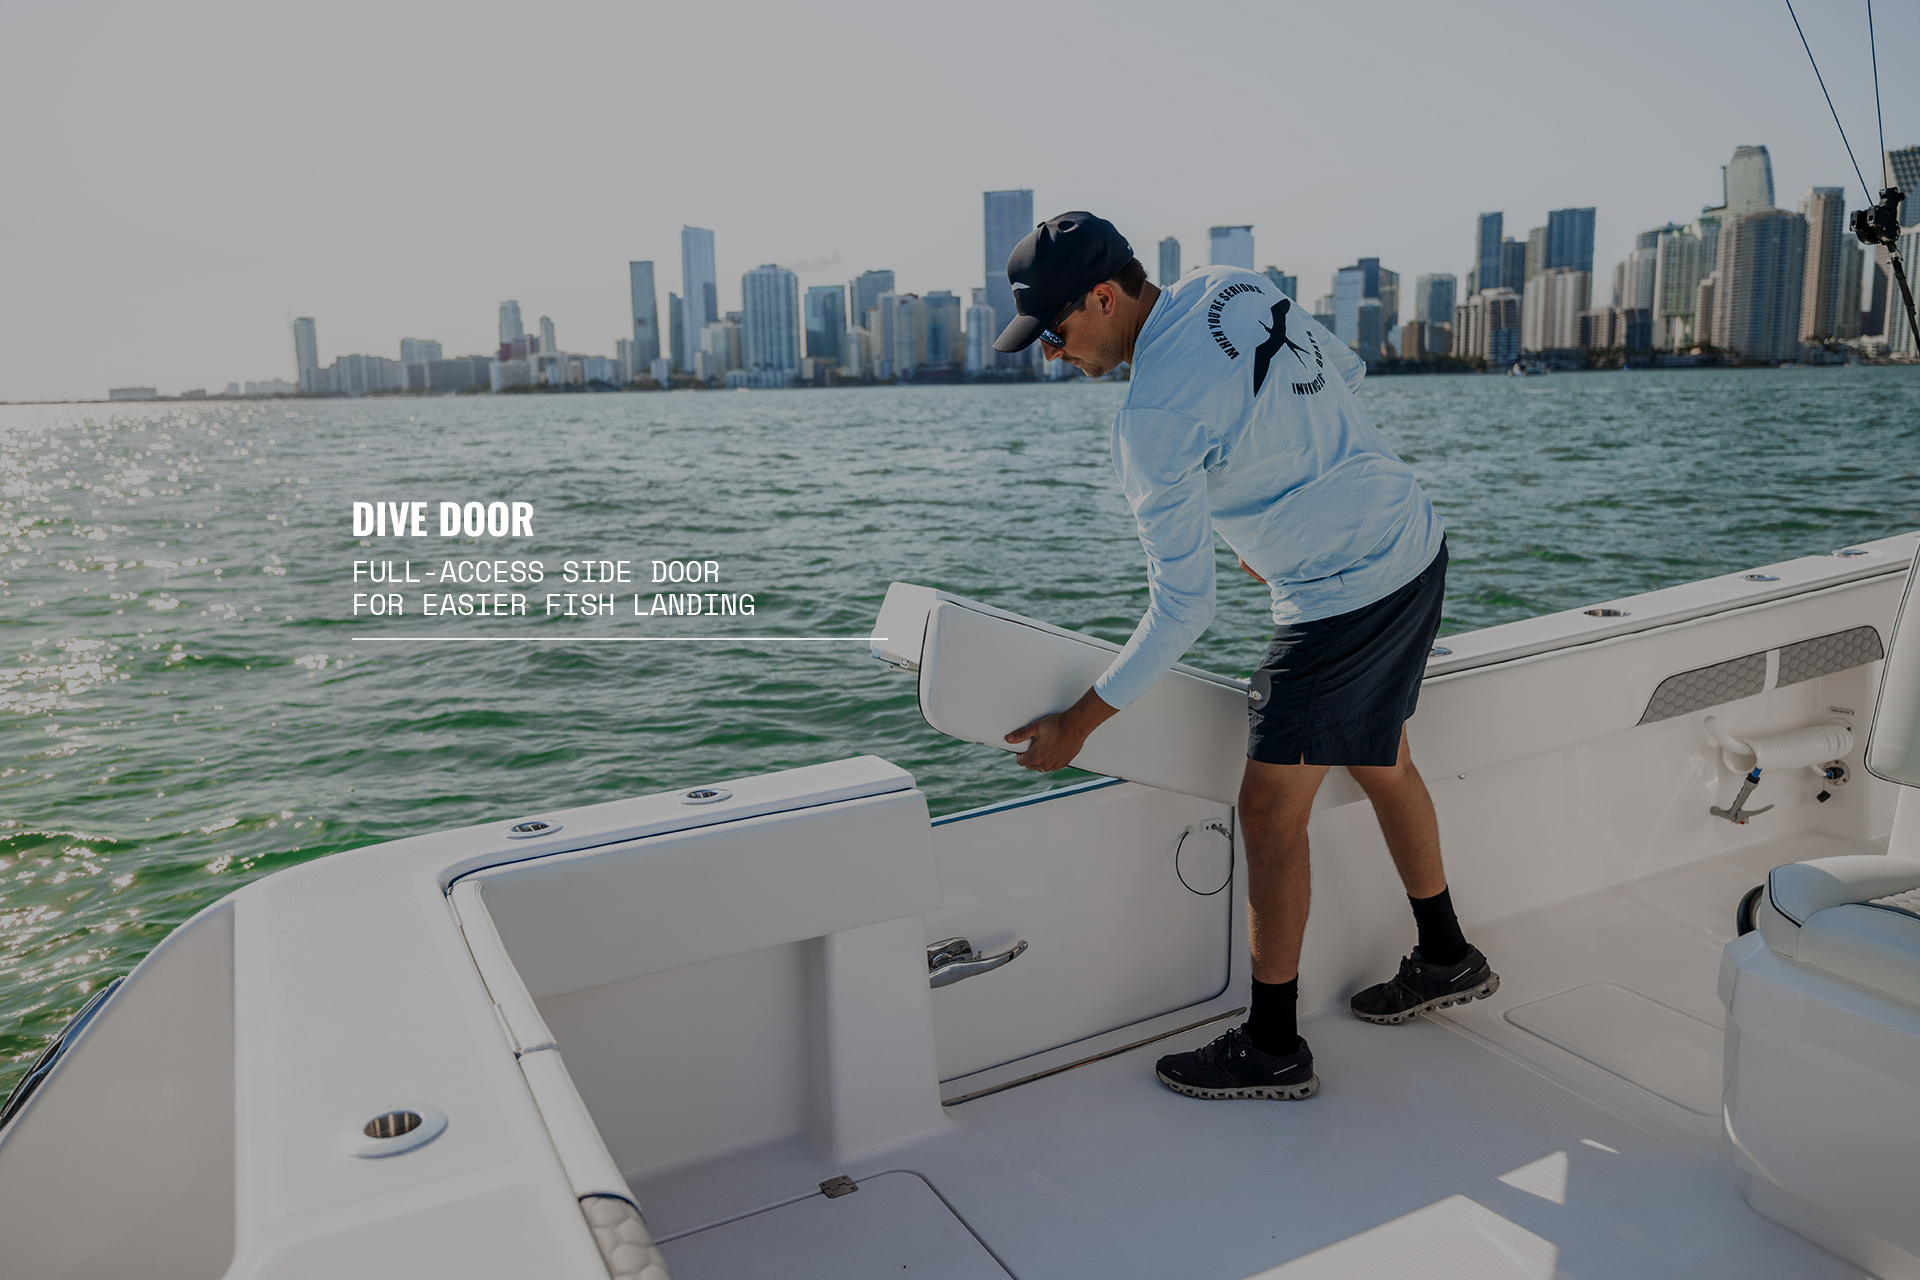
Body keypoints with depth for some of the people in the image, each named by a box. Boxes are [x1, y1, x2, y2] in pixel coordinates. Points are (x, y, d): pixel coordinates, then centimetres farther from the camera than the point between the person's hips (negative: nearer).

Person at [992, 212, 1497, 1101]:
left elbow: (1183, 607, -20)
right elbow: (1346, 371, 16)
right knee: (1379, 764, 24)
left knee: (1270, 813, 1)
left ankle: (1272, 1048, 15)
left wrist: (1078, 722, -13)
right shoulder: (1233, 288, 1)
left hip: (1343, 599, -9)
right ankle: (1446, 959, 42)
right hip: (1416, 544, 10)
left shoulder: (1151, 418, -23)